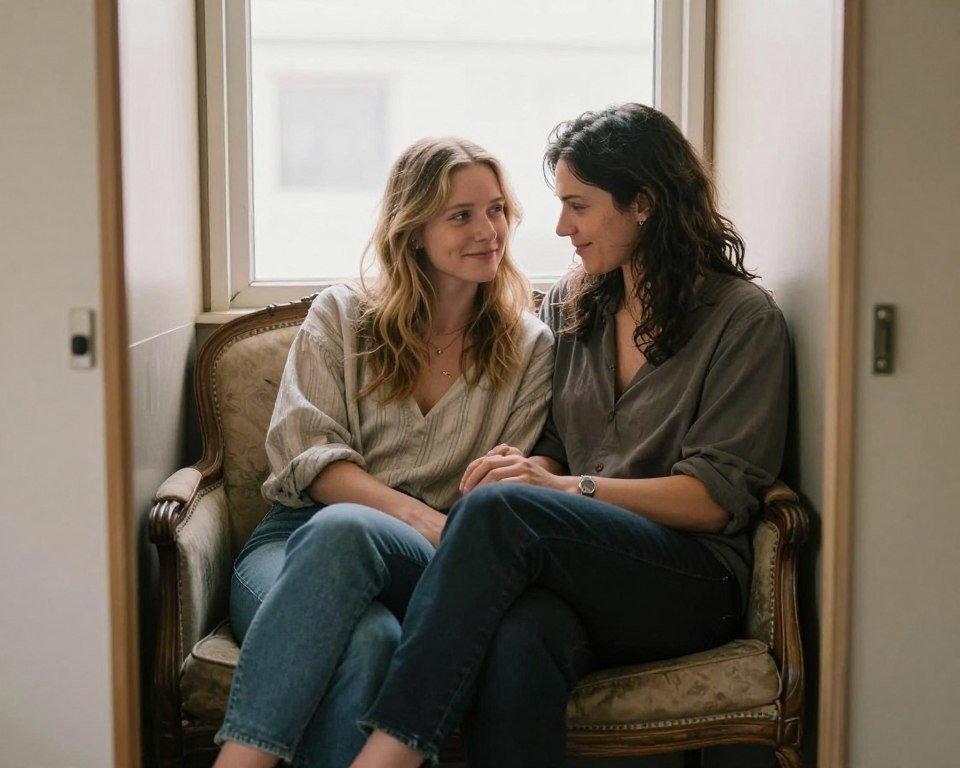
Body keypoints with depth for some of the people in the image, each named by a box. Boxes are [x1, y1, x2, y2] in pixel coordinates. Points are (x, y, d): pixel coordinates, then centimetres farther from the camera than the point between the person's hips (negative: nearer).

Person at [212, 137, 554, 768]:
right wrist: (415, 514, -14)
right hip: (299, 541, 0)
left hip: (427, 565, 0)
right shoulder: (340, 315, 14)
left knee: (342, 529, -39)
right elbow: (306, 453, 2)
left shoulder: (529, 348, 15)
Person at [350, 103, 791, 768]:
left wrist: (569, 487, -12)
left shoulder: (743, 317, 2)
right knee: (519, 639, -36)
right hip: (576, 572, 4)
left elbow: (717, 499, -4)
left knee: (499, 509, -32)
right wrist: (528, 465, -4)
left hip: (691, 582, -3)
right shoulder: (569, 305, 19)